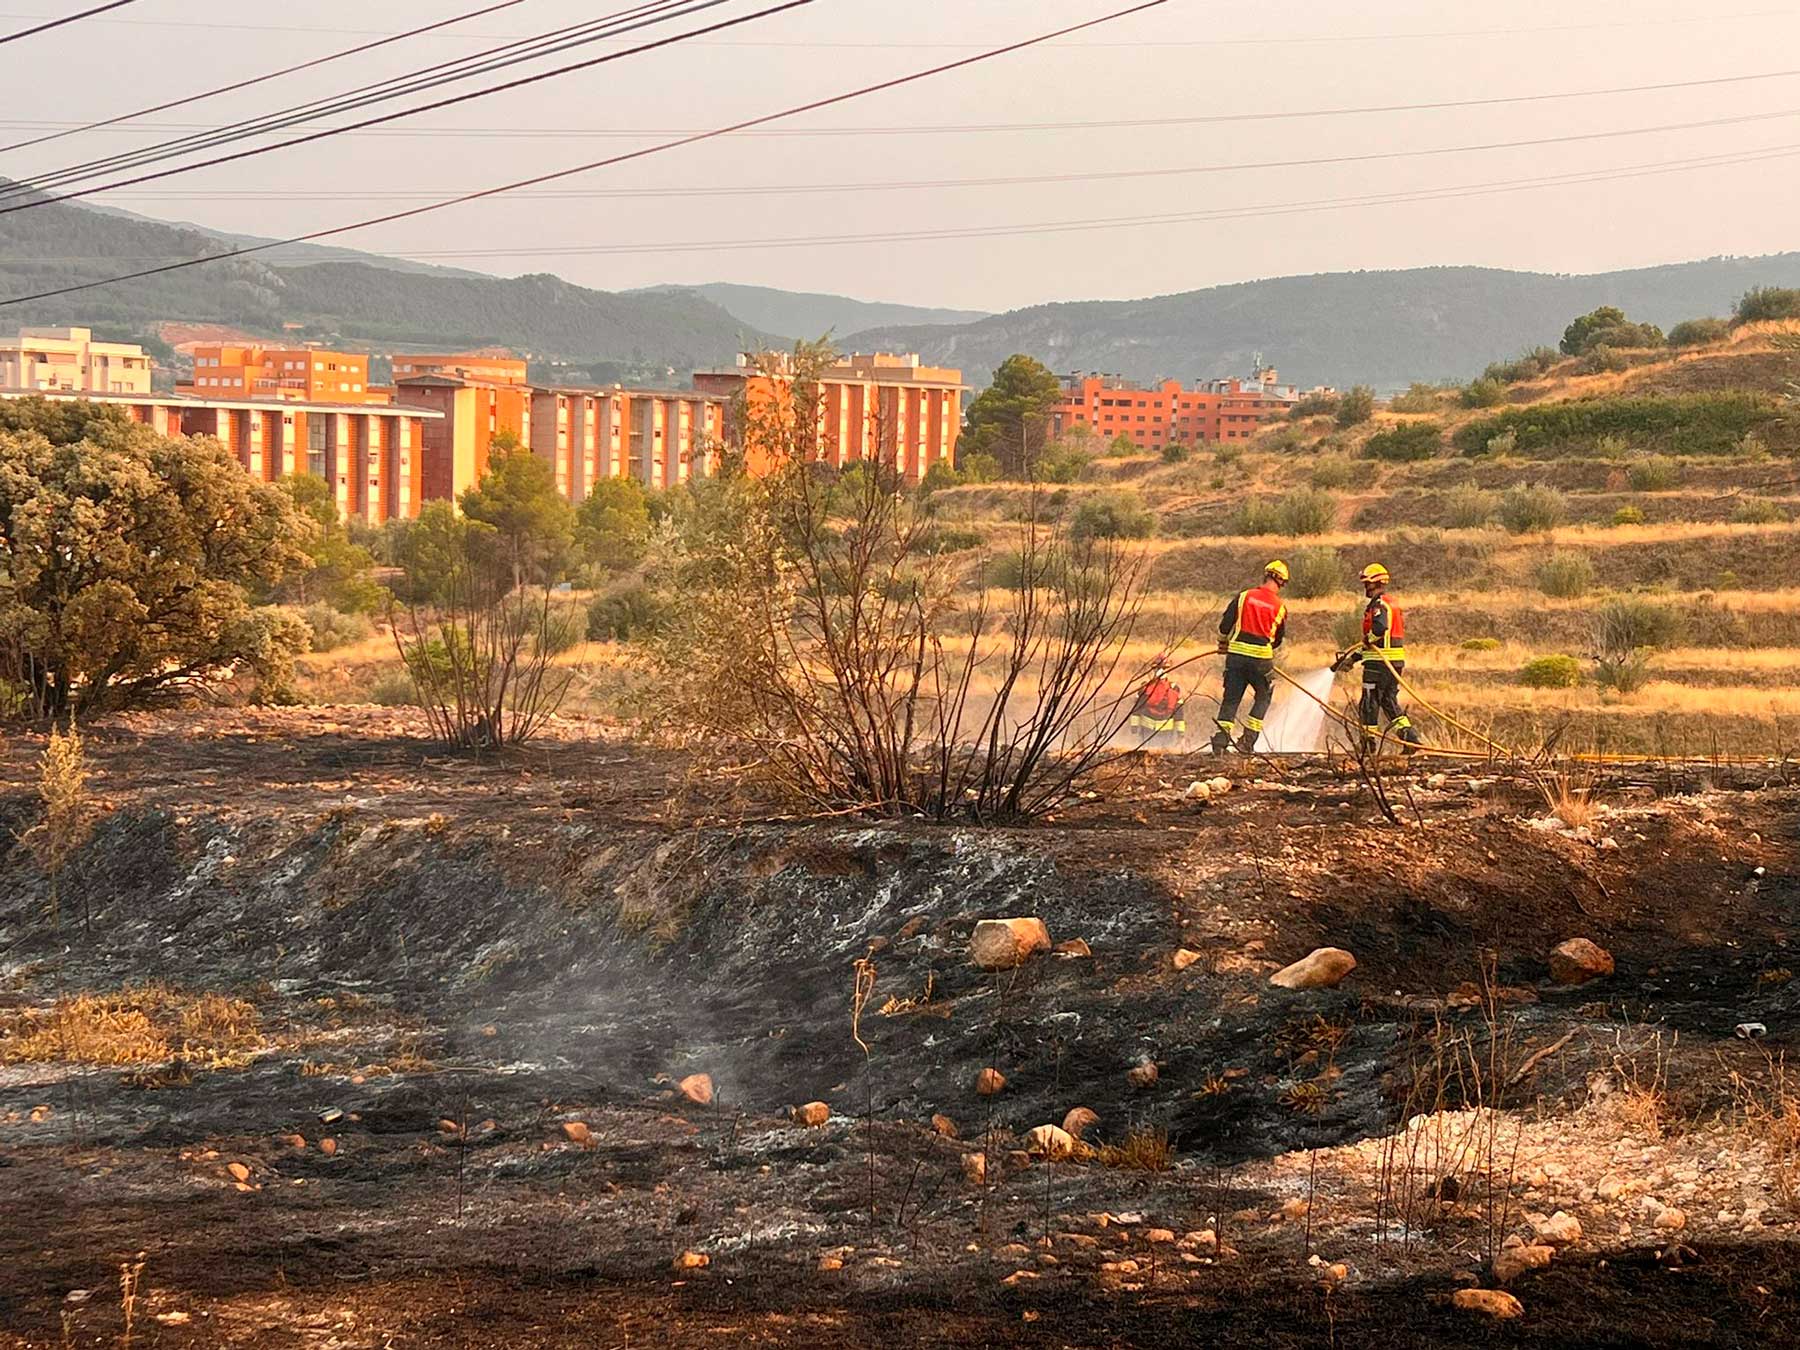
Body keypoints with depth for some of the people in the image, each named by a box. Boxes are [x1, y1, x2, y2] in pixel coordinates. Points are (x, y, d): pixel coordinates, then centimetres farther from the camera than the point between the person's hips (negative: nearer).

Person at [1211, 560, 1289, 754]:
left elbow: (1225, 624, 2)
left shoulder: (1243, 597, 3)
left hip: (1237, 653, 1)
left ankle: (1221, 739, -2)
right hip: (1262, 658, -1)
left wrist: (1223, 643, 21)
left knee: (1231, 698, 9)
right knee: (1263, 697, 17)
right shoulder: (1280, 607, 4)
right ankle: (1248, 739, 9)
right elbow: (1277, 640, 12)